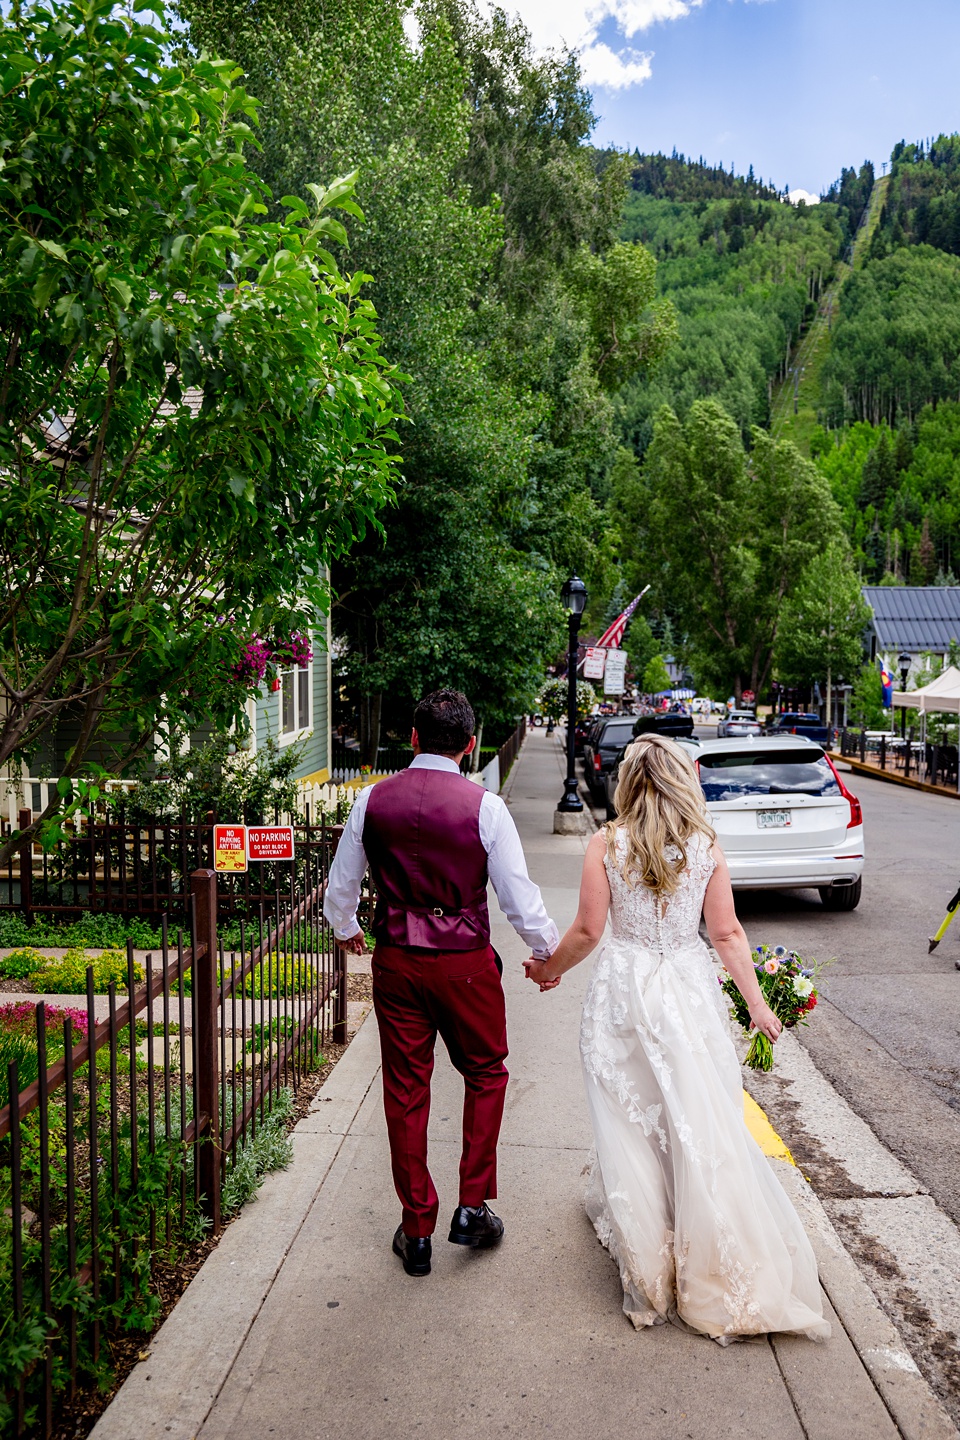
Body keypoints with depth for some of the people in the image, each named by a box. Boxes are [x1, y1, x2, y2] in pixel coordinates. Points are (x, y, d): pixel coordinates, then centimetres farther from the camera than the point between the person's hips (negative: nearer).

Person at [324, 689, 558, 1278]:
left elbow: (341, 885, 8)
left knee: (406, 1090, 13)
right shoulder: (485, 807, -12)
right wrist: (550, 950, 10)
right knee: (485, 1074, 21)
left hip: (395, 960, 3)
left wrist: (346, 928, 29)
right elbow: (519, 896, -8)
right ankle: (473, 1207, 22)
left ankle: (417, 1231, 24)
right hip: (465, 961, -2)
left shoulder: (372, 800, -2)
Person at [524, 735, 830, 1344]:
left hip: (624, 990, -1)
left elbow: (588, 931, -6)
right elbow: (727, 934, -3)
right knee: (702, 1119, 13)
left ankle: (646, 1248, 20)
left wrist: (550, 968, 12)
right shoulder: (707, 847, -4)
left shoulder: (606, 845, -8)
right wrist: (757, 1002, 5)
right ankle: (717, 1267, 25)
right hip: (691, 990, 2)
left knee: (631, 1117, 10)